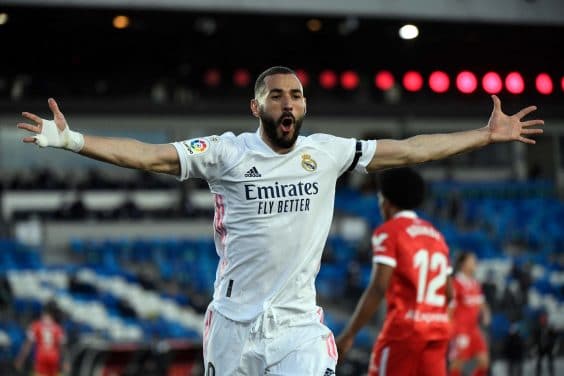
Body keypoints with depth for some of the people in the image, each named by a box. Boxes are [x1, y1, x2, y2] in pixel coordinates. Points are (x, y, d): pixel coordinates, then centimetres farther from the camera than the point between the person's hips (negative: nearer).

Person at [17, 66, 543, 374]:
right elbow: (148, 156, -9)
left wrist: (487, 135, 10)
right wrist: (71, 140, -20)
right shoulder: (227, 153, -3)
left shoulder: (327, 153, 5)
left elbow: (410, 150, 9)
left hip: (298, 325, 1)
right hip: (234, 322, -1)